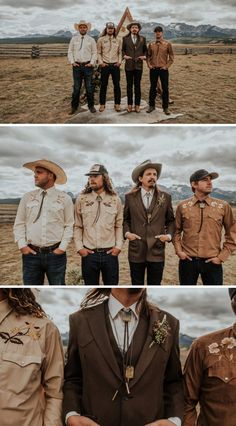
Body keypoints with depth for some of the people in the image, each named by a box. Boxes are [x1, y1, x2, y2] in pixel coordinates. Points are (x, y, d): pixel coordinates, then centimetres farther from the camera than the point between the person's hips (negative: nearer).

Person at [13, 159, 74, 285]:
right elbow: (19, 224, 8)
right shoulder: (27, 197, 6)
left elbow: (69, 225, 1)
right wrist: (22, 245, -1)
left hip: (55, 253, -2)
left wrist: (62, 247, -7)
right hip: (31, 253, 2)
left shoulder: (64, 198, 0)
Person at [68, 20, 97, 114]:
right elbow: (70, 52, 9)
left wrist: (92, 63, -7)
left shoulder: (91, 40, 6)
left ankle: (91, 105, 13)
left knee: (89, 87, 2)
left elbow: (94, 53, 5)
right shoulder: (74, 39, 9)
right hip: (77, 65, 1)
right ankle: (74, 106, 12)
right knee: (76, 87, 3)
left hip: (88, 65, 0)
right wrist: (72, 62, -3)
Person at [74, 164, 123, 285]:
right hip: (88, 253, 0)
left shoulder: (115, 200, 3)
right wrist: (79, 247, -3)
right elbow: (77, 226, 5)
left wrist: (118, 246, -3)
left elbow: (119, 226, 6)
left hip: (110, 253, 0)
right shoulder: (81, 200, 2)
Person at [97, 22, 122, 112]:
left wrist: (119, 61, -4)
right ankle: (102, 104, 10)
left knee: (117, 85, 1)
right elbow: (98, 53, 5)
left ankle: (117, 104, 9)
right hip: (105, 65, -1)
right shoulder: (101, 40, 5)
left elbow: (120, 52, 10)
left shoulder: (118, 40, 9)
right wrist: (100, 62, -7)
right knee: (103, 85, 2)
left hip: (115, 65, 1)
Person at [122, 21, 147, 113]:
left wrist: (144, 56, -3)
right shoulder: (125, 38, 6)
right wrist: (124, 55, -6)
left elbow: (145, 50, 15)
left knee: (137, 85, 2)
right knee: (129, 85, 4)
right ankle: (129, 104, 10)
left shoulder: (142, 39, 9)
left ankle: (137, 105, 7)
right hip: (129, 65, 0)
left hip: (138, 65, 0)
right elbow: (122, 49, 12)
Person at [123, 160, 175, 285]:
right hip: (136, 251, 0)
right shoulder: (130, 197, 3)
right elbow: (125, 219, 12)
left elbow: (171, 220, 12)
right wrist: (127, 232, -5)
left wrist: (169, 235, -5)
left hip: (157, 251, 0)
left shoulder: (165, 197, 4)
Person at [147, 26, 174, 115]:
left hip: (163, 69, -2)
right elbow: (148, 55, 14)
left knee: (165, 88, 0)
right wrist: (149, 64, 0)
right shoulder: (151, 44, 6)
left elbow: (171, 57, 4)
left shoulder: (167, 44, 0)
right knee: (152, 88, 8)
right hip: (153, 69, 2)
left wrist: (167, 66, -6)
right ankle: (151, 106, 18)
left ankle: (165, 107, 8)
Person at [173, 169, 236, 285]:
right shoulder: (182, 206, 1)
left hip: (212, 262, 0)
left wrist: (222, 256, -1)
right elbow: (177, 230, 13)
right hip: (187, 261, 1)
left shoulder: (223, 206, -1)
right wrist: (178, 250, 2)